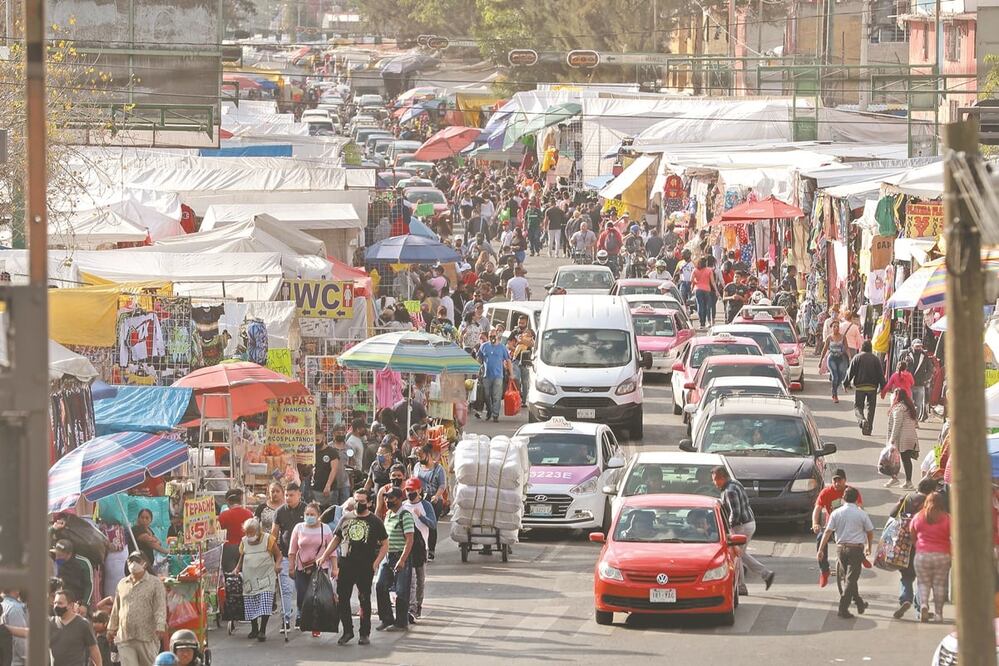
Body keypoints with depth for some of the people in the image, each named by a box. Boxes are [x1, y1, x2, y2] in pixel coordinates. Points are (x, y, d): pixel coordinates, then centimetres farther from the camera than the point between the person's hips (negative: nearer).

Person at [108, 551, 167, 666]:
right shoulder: (122, 584, 16)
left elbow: (160, 607, -7)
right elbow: (116, 609, 24)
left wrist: (160, 626, -20)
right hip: (124, 638, 4)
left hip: (147, 638, -4)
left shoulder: (155, 583, 2)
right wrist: (111, 628, 23)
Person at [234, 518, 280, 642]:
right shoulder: (244, 541, 7)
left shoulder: (268, 539, -3)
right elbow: (242, 558, 16)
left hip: (266, 577, -4)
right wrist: (237, 569, -1)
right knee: (250, 605, 3)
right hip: (249, 578, 4)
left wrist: (277, 565, -19)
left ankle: (262, 631, -12)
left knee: (265, 604, -14)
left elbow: (278, 555, 0)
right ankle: (254, 629, 19)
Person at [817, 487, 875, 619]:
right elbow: (870, 532, 4)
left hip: (841, 548, 3)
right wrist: (869, 547, 22)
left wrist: (821, 550, -3)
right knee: (851, 579, -2)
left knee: (850, 577, 21)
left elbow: (827, 532, -5)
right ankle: (843, 608, -9)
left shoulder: (836, 513, 0)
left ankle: (859, 603, 34)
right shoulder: (861, 514, -5)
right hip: (856, 548, -3)